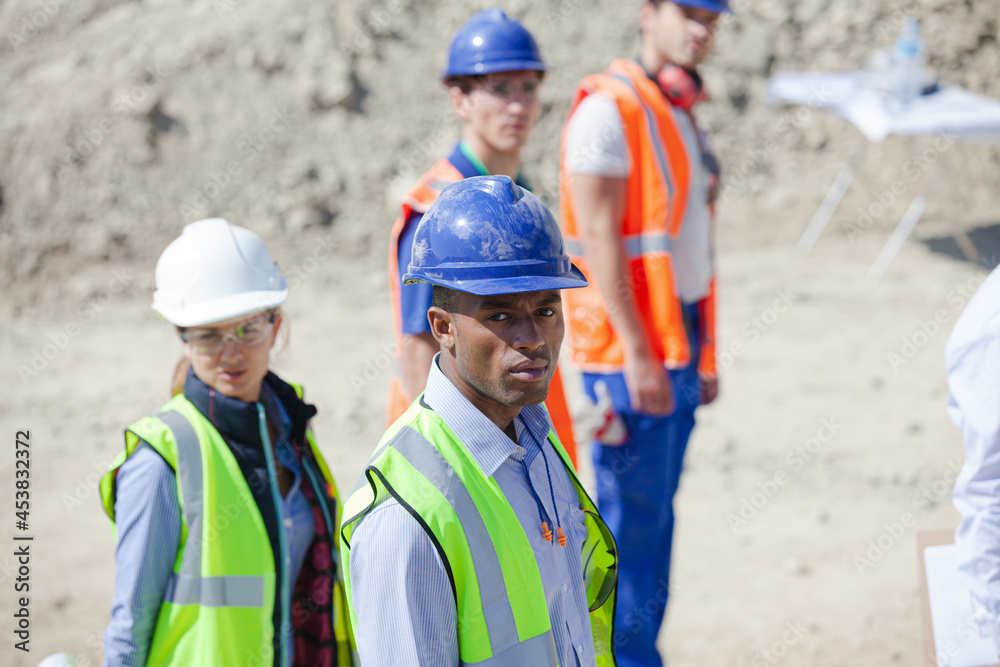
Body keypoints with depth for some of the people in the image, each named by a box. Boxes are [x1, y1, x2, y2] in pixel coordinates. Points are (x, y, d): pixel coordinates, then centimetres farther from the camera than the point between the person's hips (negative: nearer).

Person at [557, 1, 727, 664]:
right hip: (631, 349, -8)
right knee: (633, 510, -6)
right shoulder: (608, 109, -11)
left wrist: (703, 353, 18)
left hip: (679, 344, 8)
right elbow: (600, 238, -17)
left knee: (656, 508, 12)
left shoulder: (682, 112, 17)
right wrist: (638, 353, -21)